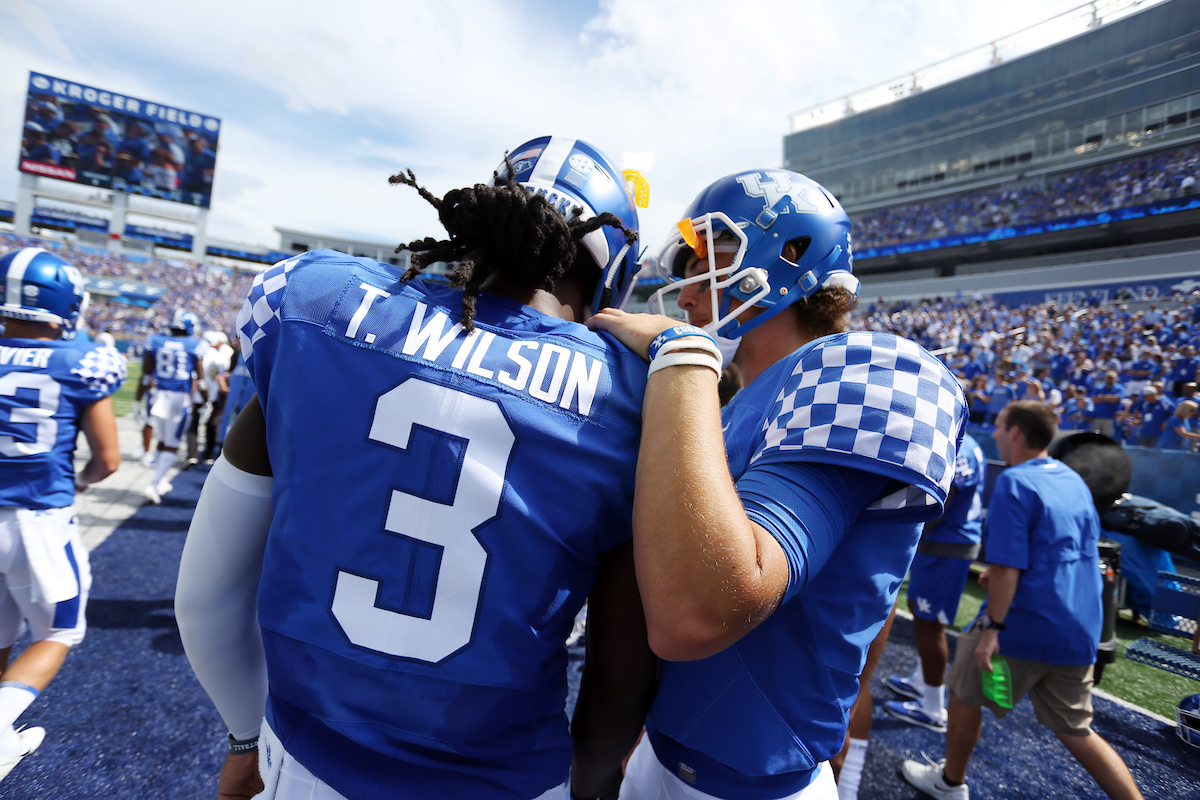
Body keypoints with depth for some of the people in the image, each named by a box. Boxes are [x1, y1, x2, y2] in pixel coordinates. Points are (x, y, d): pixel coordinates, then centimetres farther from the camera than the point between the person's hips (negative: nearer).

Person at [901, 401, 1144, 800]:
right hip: (1079, 630, 7)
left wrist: (992, 627, -17)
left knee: (965, 695, 15)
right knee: (1076, 731, 21)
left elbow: (1006, 566, -23)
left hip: (1024, 628, -7)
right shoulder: (1074, 480, 9)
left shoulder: (1014, 482, -18)